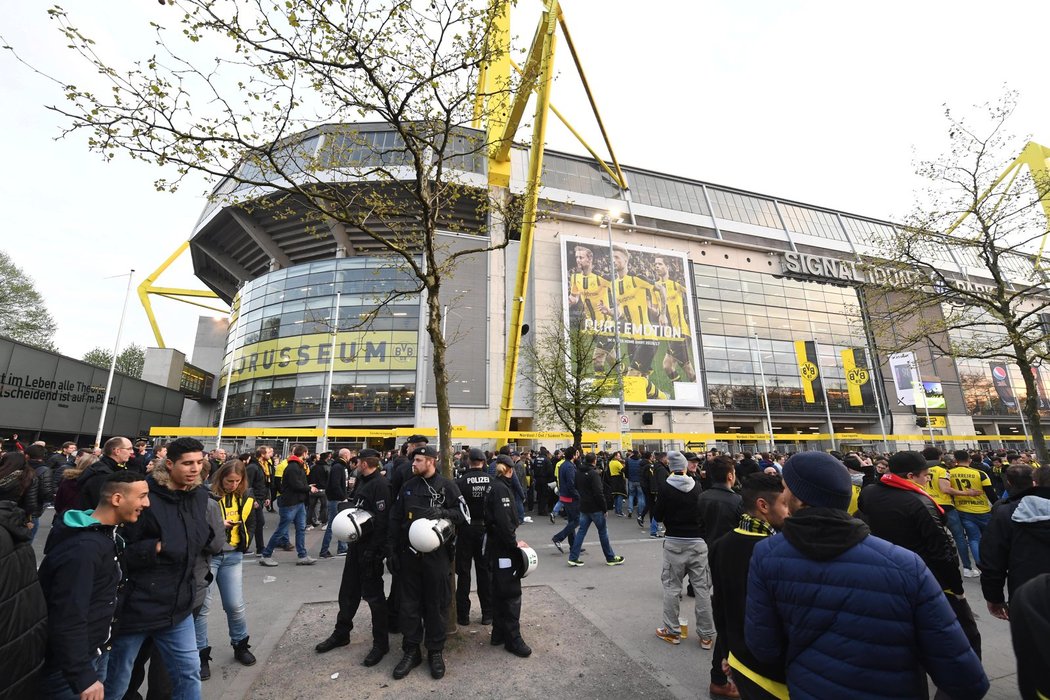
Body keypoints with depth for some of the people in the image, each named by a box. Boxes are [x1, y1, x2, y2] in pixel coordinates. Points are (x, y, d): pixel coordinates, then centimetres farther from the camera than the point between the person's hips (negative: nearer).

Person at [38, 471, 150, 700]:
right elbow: (67, 620, -28)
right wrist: (83, 678, -23)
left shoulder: (105, 534, 2)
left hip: (95, 653, 9)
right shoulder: (83, 548, -29)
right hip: (67, 666, -9)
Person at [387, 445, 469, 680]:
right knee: (409, 604, 12)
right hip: (409, 554, 4)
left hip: (437, 554, -3)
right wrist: (393, 552, 8)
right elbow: (395, 521, 10)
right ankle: (411, 651, 30)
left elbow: (464, 515, -7)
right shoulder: (407, 487, 5)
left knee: (437, 604, 9)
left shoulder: (447, 486, -7)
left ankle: (435, 651, 27)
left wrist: (443, 512, -24)